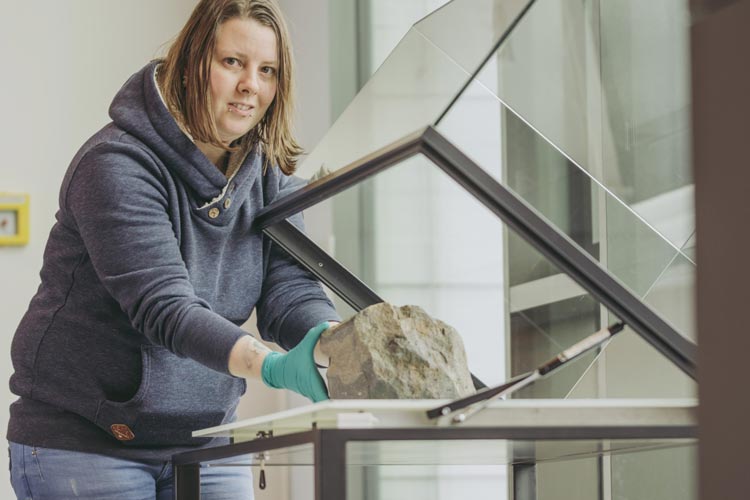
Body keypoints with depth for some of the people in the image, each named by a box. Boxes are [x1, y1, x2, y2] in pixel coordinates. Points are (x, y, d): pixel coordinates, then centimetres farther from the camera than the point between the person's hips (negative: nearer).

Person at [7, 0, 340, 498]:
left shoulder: (269, 176, 5)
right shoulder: (117, 164, -17)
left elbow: (291, 290, -6)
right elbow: (162, 307, -27)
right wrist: (270, 366, -40)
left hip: (205, 442, 6)